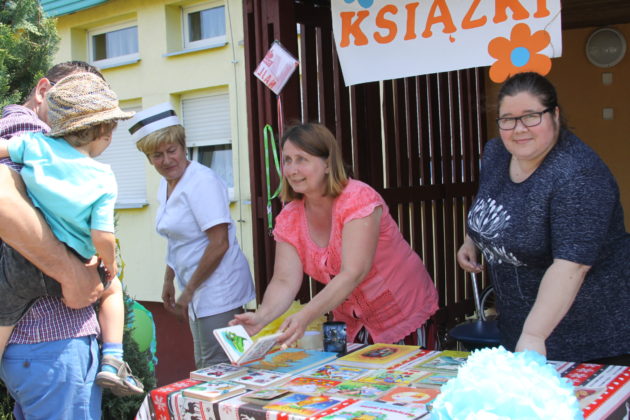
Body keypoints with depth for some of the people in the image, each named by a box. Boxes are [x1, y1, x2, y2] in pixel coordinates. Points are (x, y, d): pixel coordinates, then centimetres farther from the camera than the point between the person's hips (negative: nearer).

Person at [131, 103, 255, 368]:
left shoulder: (202, 181, -17)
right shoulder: (166, 185, 11)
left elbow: (219, 244, -21)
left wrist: (188, 292, -14)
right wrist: (169, 281, 18)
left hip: (217, 290, -9)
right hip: (198, 293, 9)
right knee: (204, 368, 16)